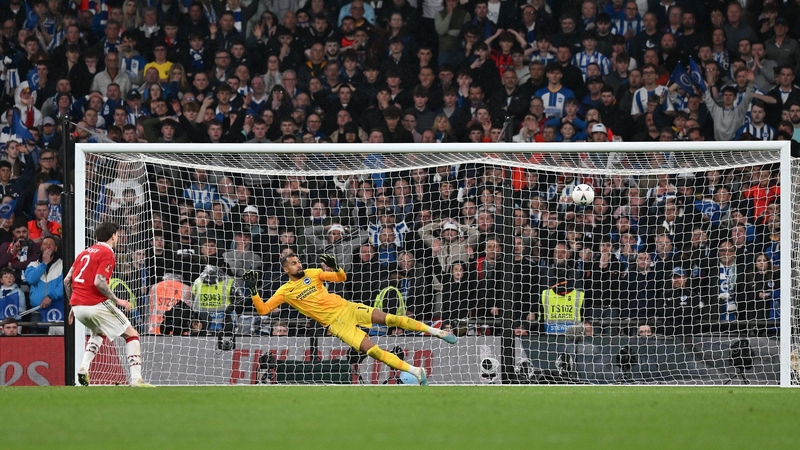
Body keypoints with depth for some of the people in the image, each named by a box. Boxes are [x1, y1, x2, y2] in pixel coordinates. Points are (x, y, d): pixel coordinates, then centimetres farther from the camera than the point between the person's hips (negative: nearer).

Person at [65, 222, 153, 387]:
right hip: (96, 304, -8)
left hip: (78, 306, 8)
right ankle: (136, 379, -10)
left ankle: (83, 368, 14)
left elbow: (67, 280, 15)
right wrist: (117, 300, -11)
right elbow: (99, 282, -19)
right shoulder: (107, 254, -6)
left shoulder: (85, 252, 17)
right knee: (131, 335, 3)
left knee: (99, 333, 35)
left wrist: (73, 306, 23)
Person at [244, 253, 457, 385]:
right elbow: (263, 309, -3)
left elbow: (341, 278, 8)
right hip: (335, 323, -3)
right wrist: (253, 291, -18)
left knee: (387, 318, -14)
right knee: (371, 349, -19)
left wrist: (335, 268, -14)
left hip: (345, 307, 3)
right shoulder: (285, 291, 1)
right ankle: (415, 371, -17)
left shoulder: (312, 273, 8)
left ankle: (435, 331, -4)